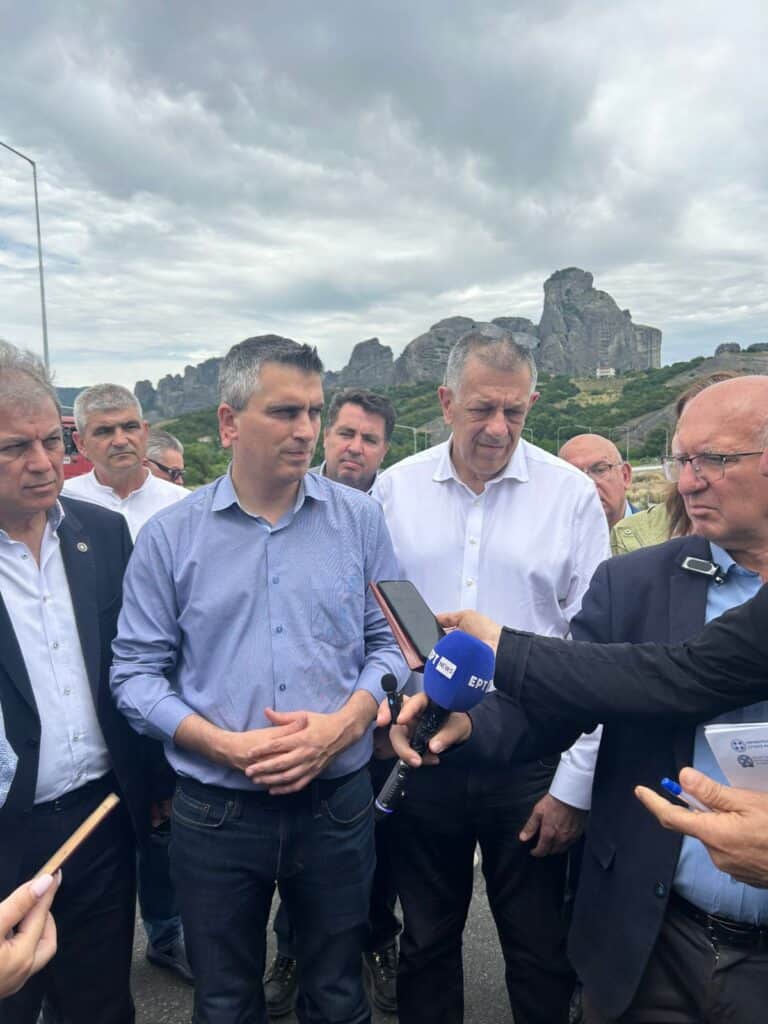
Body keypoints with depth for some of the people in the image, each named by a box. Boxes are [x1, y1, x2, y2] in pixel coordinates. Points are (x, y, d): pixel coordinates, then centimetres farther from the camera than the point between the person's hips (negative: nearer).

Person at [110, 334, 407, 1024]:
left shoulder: (358, 519, -2)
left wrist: (340, 726, -16)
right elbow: (137, 671, -4)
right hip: (215, 812, 0)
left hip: (337, 803, 1)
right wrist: (227, 745, -17)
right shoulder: (169, 536, -4)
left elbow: (389, 641, 0)